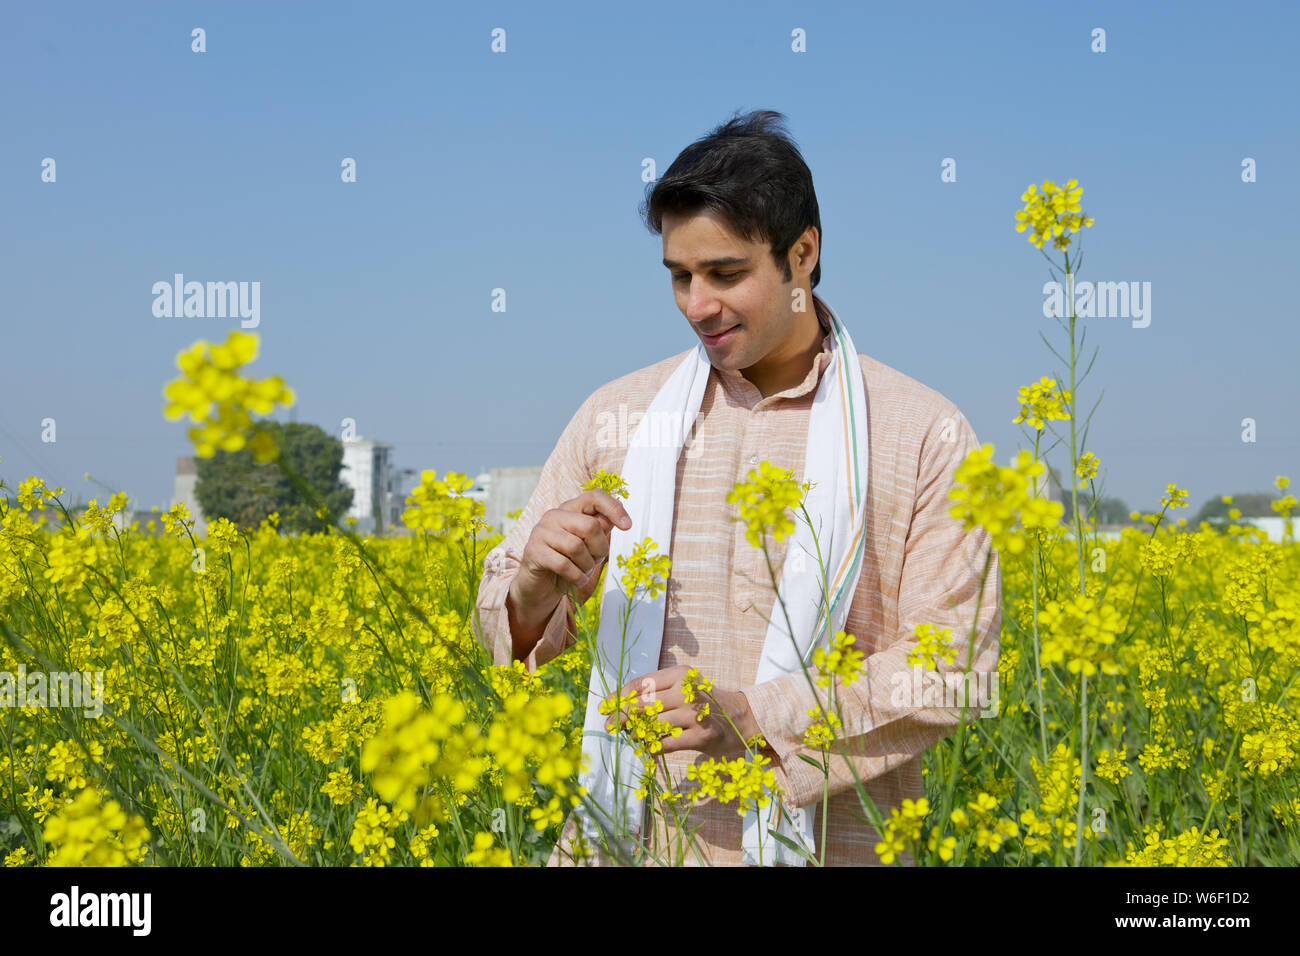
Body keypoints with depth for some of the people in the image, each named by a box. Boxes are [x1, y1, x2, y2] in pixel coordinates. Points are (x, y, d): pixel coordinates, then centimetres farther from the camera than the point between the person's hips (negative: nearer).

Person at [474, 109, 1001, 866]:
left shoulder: (926, 435, -2)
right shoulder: (615, 416, 6)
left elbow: (954, 663, -6)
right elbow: (511, 630, 10)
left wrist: (758, 721, -17)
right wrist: (539, 581, -13)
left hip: (831, 840, -3)